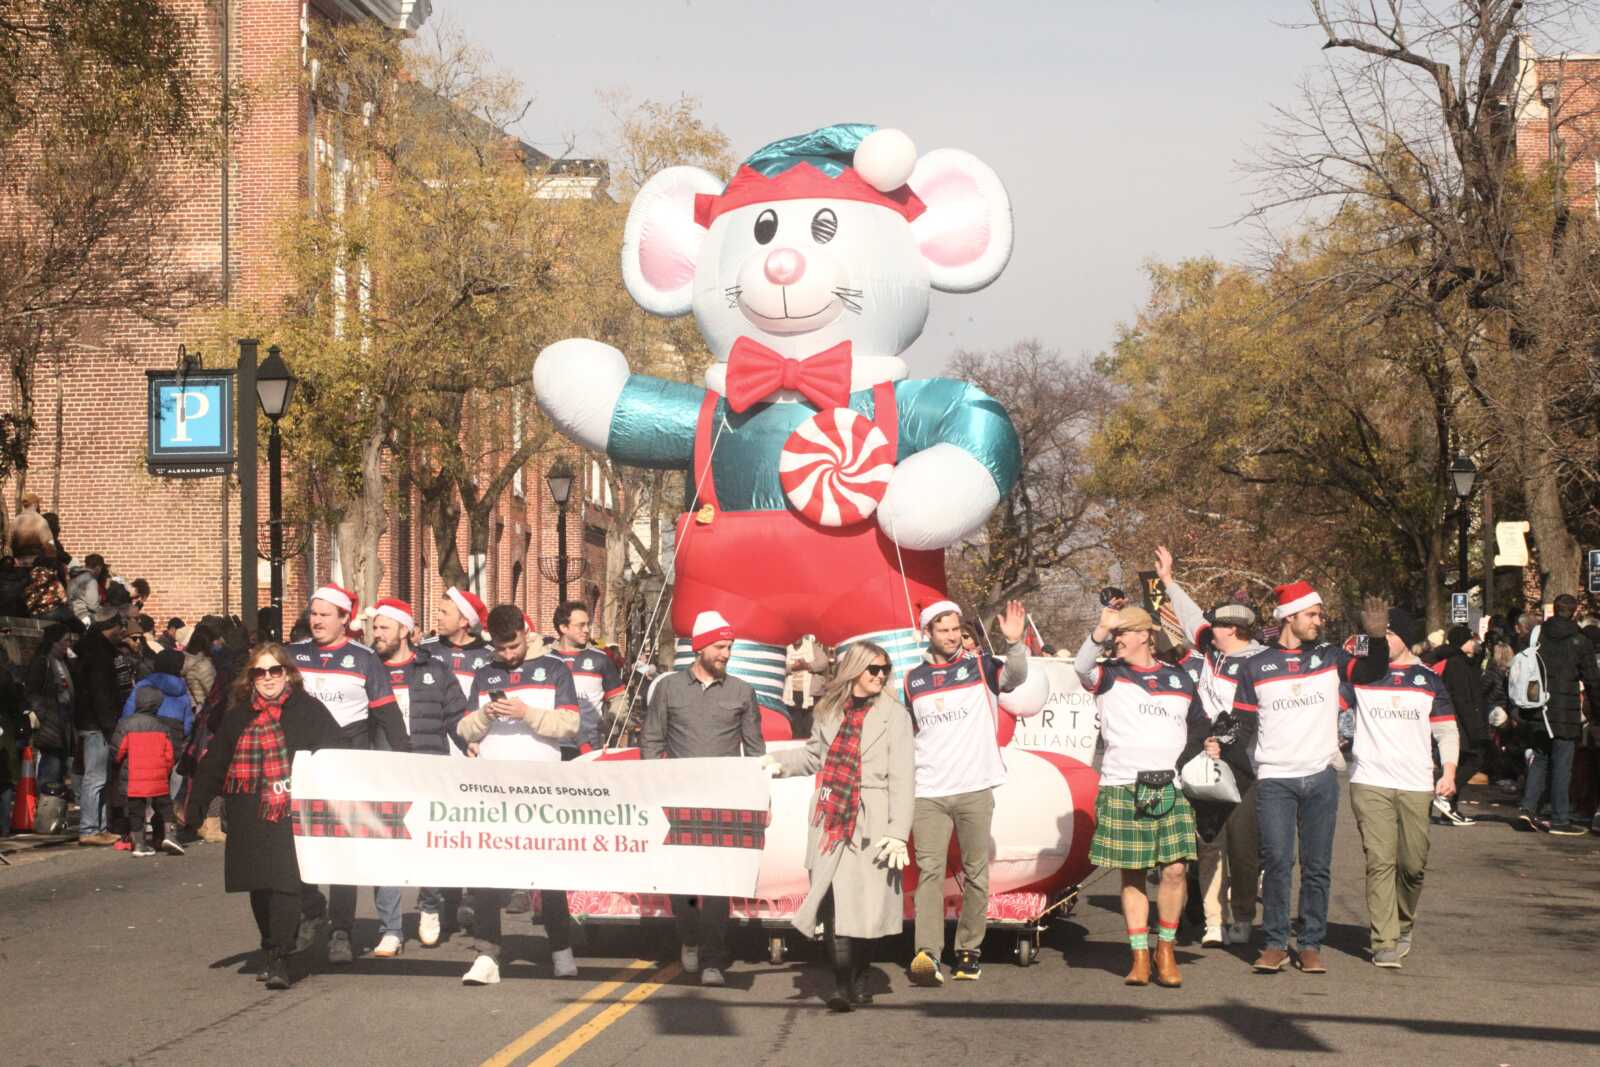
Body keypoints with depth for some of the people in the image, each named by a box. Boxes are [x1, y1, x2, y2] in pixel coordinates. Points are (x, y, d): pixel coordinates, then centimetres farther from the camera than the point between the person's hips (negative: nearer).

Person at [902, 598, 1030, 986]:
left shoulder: (980, 667, 4)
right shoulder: (914, 679, 13)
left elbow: (1015, 677, -16)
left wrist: (1015, 644, -35)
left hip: (975, 791, -1)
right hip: (928, 794, 1)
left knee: (976, 871, 4)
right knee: (929, 870, -9)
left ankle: (969, 950, 13)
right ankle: (927, 953, -18)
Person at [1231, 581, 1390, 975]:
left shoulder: (1330, 657, 8)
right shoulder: (1255, 667, 4)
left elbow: (1371, 672, -5)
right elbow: (1244, 725, 7)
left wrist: (1377, 636, -20)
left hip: (1321, 778, 2)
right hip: (1273, 779, -2)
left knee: (1317, 865, 3)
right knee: (1276, 862, -7)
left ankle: (1311, 945, 10)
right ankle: (1275, 943, 1)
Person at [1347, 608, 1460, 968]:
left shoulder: (1429, 679, 12)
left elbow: (1447, 731, 13)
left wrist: (1448, 773, 0)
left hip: (1417, 787, 2)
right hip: (1370, 784, -2)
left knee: (1413, 863, 4)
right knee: (1379, 861, -10)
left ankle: (1403, 925, 30)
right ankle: (1384, 942, -9)